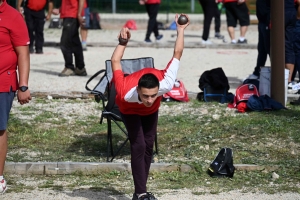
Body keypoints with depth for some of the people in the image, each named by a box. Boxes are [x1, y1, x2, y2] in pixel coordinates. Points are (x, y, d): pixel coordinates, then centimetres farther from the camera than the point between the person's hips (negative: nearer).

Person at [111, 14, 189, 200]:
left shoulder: (165, 85, -46)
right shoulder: (126, 93, -49)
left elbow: (177, 54, -32)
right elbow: (115, 62, -34)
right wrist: (123, 42, -24)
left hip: (151, 111, 3)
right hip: (130, 109, -3)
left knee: (149, 146, 4)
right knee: (139, 146, -16)